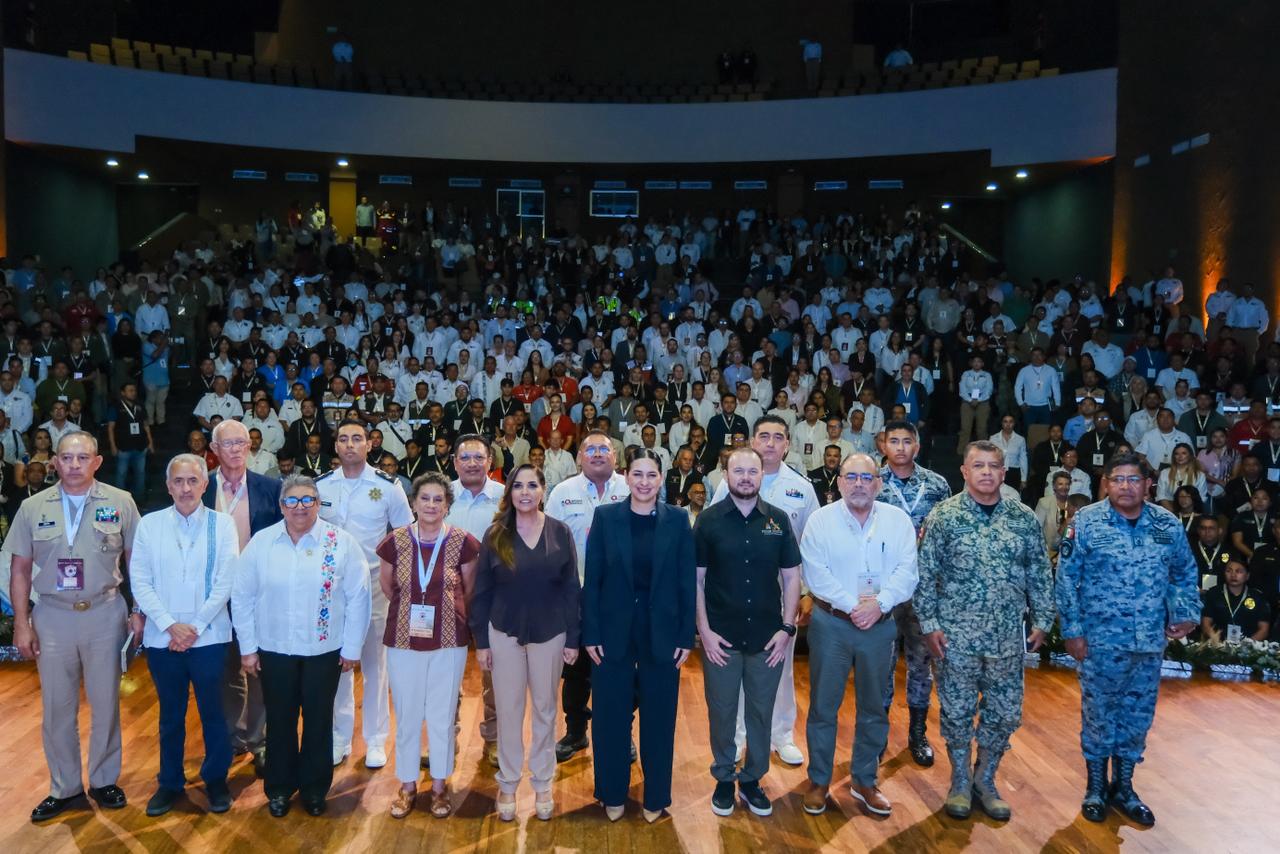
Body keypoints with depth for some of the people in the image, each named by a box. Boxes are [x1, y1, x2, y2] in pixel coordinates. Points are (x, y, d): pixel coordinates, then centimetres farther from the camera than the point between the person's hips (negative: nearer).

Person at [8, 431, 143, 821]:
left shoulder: (120, 502, -4)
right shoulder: (33, 507, 1)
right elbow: (20, 570, 4)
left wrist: (139, 612, -4)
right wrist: (21, 624, -1)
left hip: (105, 613, -1)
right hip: (52, 616, 1)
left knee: (106, 702, 10)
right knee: (57, 706, 10)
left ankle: (104, 780, 26)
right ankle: (65, 788, 25)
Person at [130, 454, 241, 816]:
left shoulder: (222, 524, -4)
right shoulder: (149, 524, 0)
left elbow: (225, 583, -7)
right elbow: (140, 581, -2)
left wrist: (194, 627, -10)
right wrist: (170, 625, -10)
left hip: (209, 636, -1)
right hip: (162, 637, 1)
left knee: (213, 712, 9)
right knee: (170, 715, 14)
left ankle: (216, 780, 26)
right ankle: (170, 783, 30)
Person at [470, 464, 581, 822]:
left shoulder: (560, 532, -4)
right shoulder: (495, 534, -5)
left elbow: (572, 589, -1)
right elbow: (481, 591, -1)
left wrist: (573, 639, -3)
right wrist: (480, 641, -3)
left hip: (550, 634, 0)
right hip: (505, 633, 0)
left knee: (545, 709, 12)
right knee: (508, 710, 8)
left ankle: (542, 783, 27)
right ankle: (507, 783, 24)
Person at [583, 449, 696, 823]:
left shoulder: (678, 520, -2)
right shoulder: (605, 517, -3)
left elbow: (686, 582, -1)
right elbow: (592, 580, -3)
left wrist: (686, 636, -4)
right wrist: (590, 634, -6)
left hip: (662, 634, 0)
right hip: (614, 632, 0)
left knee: (658, 718, 11)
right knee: (611, 717, 11)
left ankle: (655, 797, 28)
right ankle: (612, 794, 29)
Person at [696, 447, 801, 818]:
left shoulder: (778, 520, 1)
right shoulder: (709, 521, -4)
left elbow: (791, 577, 5)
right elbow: (695, 580, -3)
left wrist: (787, 628, -2)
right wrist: (704, 630, -8)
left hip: (768, 636, 2)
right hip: (721, 637, -1)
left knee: (761, 711, 12)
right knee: (721, 712, 10)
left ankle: (752, 779, 30)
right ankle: (724, 779, 29)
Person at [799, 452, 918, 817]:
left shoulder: (898, 520, 2)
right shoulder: (821, 519, -4)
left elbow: (906, 571, -6)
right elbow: (816, 573, -11)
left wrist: (879, 603, -19)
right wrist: (853, 606, -17)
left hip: (880, 625, 2)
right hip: (831, 623, -2)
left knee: (874, 708, 13)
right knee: (823, 706, 6)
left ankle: (864, 781, 30)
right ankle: (819, 781, 22)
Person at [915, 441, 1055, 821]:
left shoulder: (1024, 518, 2)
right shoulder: (943, 516, -6)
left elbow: (1040, 574, 8)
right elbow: (925, 575, -5)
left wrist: (1042, 621, 5)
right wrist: (930, 624, -8)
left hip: (1007, 636, 3)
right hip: (955, 635, -2)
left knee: (1005, 713, 11)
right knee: (957, 711, 9)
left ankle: (985, 780, 30)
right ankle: (960, 782, 28)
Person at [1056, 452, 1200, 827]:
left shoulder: (1168, 525, 1)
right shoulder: (1085, 522, -9)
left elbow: (1185, 574, 13)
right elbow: (1067, 580, -7)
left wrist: (1186, 613, -1)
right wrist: (1072, 631, -9)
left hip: (1150, 641, 3)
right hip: (1101, 640, -3)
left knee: (1138, 715, 14)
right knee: (1098, 713, 9)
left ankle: (1123, 787, 31)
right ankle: (1096, 786, 27)